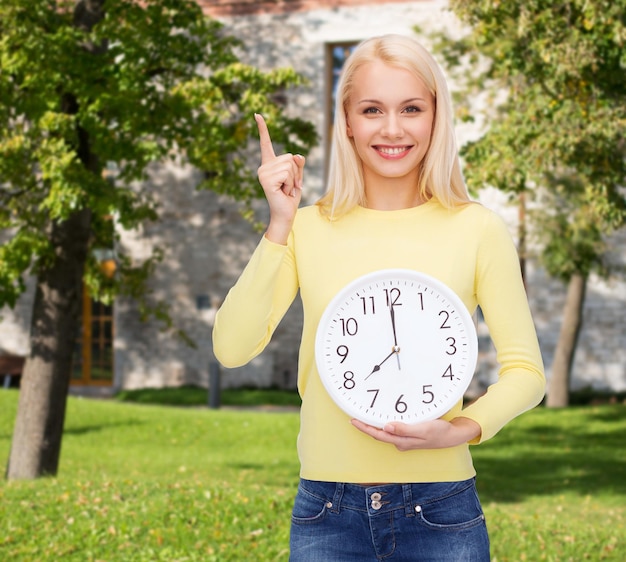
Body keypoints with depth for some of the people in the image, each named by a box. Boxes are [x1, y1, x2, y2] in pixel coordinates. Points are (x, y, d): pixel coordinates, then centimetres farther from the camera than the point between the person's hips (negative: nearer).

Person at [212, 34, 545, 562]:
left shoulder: (476, 229, -1)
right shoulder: (307, 229, 2)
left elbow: (525, 369, 2)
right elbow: (232, 348, -6)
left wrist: (460, 431, -15)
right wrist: (279, 227, -11)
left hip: (439, 508, -1)